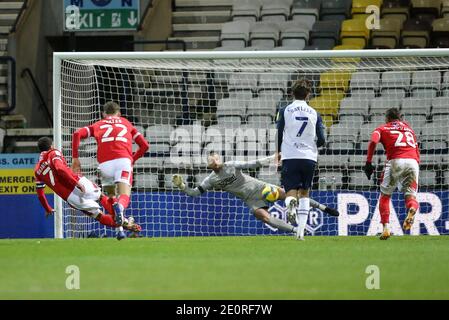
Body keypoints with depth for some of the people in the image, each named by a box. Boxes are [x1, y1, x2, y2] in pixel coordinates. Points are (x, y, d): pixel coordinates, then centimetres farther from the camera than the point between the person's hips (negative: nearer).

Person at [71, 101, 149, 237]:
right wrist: (133, 159, 39)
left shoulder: (98, 125, 27)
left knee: (111, 195, 19)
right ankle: (120, 207, -47)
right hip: (123, 160, -1)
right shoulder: (126, 123, 30)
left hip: (105, 163, 1)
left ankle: (119, 228, 5)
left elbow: (77, 134, 11)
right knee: (124, 197, -11)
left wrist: (75, 158, 11)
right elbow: (144, 145, 25)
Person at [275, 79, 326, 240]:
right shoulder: (314, 113, 5)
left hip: (290, 156, -2)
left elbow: (279, 134, 0)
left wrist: (278, 152, 18)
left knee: (291, 191, 0)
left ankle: (291, 203, -39)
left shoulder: (285, 111, 1)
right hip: (309, 157, 2)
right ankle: (301, 231, 7)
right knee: (304, 192, 14)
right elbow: (321, 139, 3)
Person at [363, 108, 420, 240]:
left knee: (385, 195, 12)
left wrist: (368, 163, -5)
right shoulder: (409, 128, 31)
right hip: (413, 162, 3)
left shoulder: (382, 128, 19)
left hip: (395, 161, -3)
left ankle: (385, 228, -2)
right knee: (410, 194, 6)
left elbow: (373, 141, -3)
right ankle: (412, 208, -32)